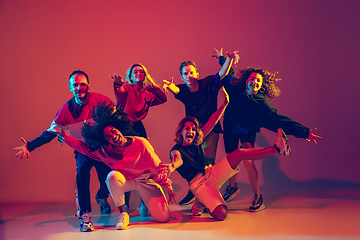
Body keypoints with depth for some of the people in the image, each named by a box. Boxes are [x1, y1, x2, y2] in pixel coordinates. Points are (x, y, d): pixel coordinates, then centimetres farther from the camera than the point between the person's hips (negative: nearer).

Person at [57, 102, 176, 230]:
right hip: (126, 180, 1)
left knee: (163, 218, -12)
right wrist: (65, 137, -13)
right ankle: (123, 214, -18)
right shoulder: (104, 151, -15)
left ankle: (145, 201, 22)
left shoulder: (141, 143, -23)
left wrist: (168, 187, -8)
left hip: (146, 179, -1)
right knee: (112, 176, -36)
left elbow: (157, 166, -14)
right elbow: (83, 146, -3)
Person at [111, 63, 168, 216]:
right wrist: (118, 84, -40)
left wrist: (152, 85, 7)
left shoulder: (147, 94, 18)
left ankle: (144, 203, 2)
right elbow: (120, 92, -18)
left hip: (138, 128, 3)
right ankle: (125, 204, 5)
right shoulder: (127, 88, 5)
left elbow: (163, 99, 8)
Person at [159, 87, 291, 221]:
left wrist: (225, 104, 0)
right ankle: (200, 204, 1)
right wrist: (172, 166, -65)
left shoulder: (196, 142, 6)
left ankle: (277, 148, -6)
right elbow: (178, 159, -40)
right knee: (221, 214, -30)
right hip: (199, 184, -6)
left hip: (211, 174, 7)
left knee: (240, 153, -9)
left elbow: (211, 122, 6)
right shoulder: (176, 150, -13)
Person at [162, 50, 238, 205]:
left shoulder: (208, 84, -5)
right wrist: (169, 86, -51)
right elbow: (175, 90, -25)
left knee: (208, 162, -11)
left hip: (211, 130, -2)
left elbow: (222, 73, -19)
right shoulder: (182, 90, -3)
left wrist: (229, 59, -39)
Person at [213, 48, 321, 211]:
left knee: (247, 159, -22)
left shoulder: (262, 103, -22)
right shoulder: (236, 90, -12)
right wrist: (222, 58, 24)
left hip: (247, 132, -4)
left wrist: (304, 132, -32)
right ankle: (232, 187, 39)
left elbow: (279, 119, -26)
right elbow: (229, 74, 10)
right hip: (230, 130, 4)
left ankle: (258, 197, -9)